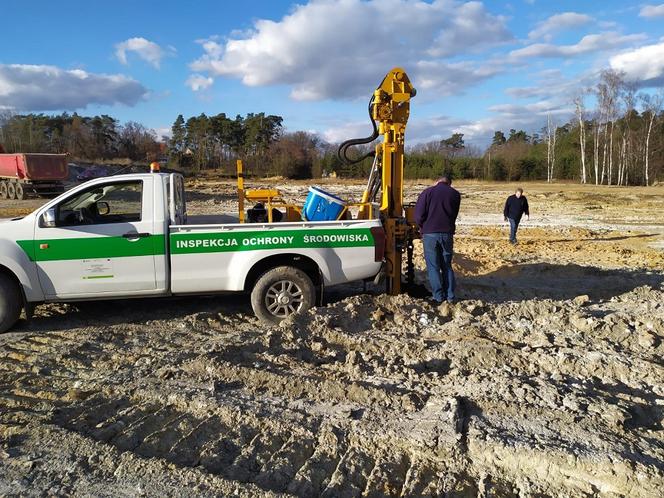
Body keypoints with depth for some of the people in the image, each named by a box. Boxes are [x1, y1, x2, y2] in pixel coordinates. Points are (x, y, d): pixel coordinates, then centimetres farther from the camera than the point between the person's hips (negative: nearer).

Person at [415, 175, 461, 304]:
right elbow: (454, 215, 12)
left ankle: (438, 296, 5)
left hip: (430, 234, -3)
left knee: (433, 267, 4)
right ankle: (450, 295, 14)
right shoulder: (455, 194, 6)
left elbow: (418, 215, -7)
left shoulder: (427, 192, -3)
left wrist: (423, 227, 10)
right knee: (447, 266, 14)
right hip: (447, 234, 3)